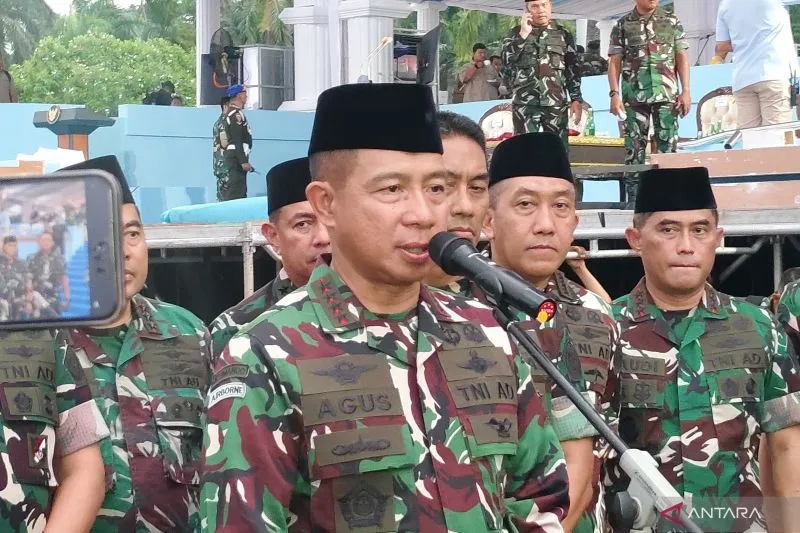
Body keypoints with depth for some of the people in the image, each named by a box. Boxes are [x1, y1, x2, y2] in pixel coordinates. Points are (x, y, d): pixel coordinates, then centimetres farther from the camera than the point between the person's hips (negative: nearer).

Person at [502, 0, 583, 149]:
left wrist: (576, 100, 1)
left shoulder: (563, 34, 11)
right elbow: (507, 60, -6)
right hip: (525, 104, -1)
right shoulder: (516, 33, 10)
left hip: (556, 103, 1)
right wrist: (524, 33, -10)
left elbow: (573, 69, 9)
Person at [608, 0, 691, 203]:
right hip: (634, 97, 0)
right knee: (634, 149, 1)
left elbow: (682, 58, 8)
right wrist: (614, 94, -4)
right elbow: (614, 62, 6)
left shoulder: (671, 21, 9)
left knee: (668, 147, -2)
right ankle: (633, 200, 5)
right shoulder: (623, 25, 7)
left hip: (667, 95, 0)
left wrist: (686, 91, 0)